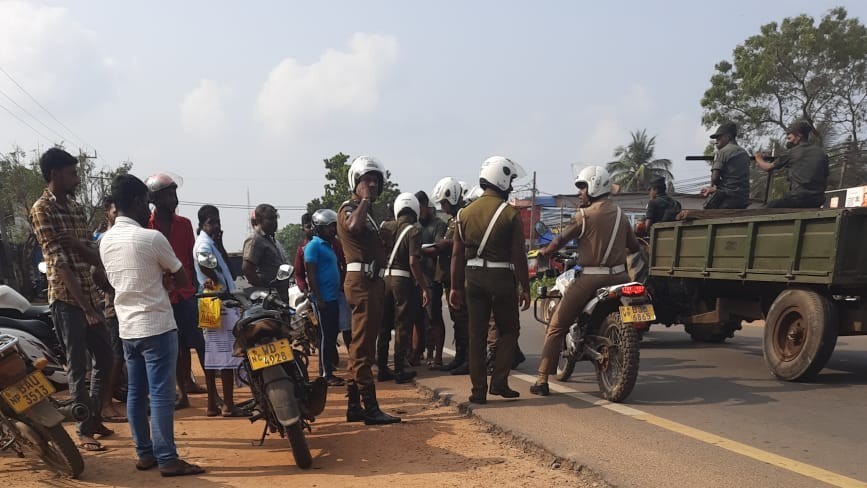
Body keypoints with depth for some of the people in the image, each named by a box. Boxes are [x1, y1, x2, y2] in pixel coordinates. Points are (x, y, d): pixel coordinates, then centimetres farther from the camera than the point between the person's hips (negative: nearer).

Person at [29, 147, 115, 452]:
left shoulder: (76, 207, 14)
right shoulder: (42, 209, -9)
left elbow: (95, 257, 9)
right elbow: (59, 262, -16)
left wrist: (77, 244, -14)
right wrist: (85, 306, -20)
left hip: (89, 294, 7)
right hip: (65, 298, -7)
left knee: (105, 359, 12)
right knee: (79, 367, -1)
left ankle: (95, 418, 28)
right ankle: (84, 431, 10)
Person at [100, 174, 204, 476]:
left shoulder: (106, 241, 7)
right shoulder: (151, 238, -15)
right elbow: (184, 280, -6)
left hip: (127, 326, 8)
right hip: (156, 326, -7)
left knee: (136, 393, 12)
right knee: (161, 394, -4)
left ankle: (145, 454, 19)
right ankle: (167, 459, 0)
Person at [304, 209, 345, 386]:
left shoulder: (328, 245, 18)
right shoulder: (313, 246, -11)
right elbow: (311, 275, -16)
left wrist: (339, 293, 22)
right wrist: (319, 299, -20)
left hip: (333, 298, 9)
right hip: (324, 299, -9)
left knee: (332, 335, 12)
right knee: (326, 336, -5)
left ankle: (328, 367, 20)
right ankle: (325, 374, 0)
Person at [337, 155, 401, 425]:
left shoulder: (367, 210, 24)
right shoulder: (349, 208, -7)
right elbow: (353, 226, -32)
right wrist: (365, 200, -17)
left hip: (372, 282, 11)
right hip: (362, 281, -11)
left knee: (361, 346, 11)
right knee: (363, 347, -10)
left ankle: (354, 406, 17)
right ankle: (371, 408, -10)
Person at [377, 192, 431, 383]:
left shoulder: (385, 227, 7)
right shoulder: (413, 231, -9)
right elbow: (413, 262, -15)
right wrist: (424, 288, -10)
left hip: (384, 279, 5)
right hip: (403, 281, -5)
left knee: (384, 326, 14)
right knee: (402, 327, 4)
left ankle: (382, 369, 21)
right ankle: (400, 370, 8)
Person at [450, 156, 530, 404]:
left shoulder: (465, 213, 6)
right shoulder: (510, 214, -7)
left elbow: (457, 254, 6)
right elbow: (518, 256, -9)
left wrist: (455, 287, 12)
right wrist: (525, 288, -2)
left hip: (473, 277, 4)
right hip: (501, 278, -4)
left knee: (477, 334, 8)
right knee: (508, 330, 13)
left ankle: (479, 390, 10)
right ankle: (499, 382, 7)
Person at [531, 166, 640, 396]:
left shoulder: (585, 215, -8)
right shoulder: (621, 215, 10)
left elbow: (560, 241, -4)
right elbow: (634, 246, 19)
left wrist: (543, 252, 14)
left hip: (590, 279, -6)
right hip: (619, 277, 6)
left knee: (556, 327, 1)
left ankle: (542, 380, -3)